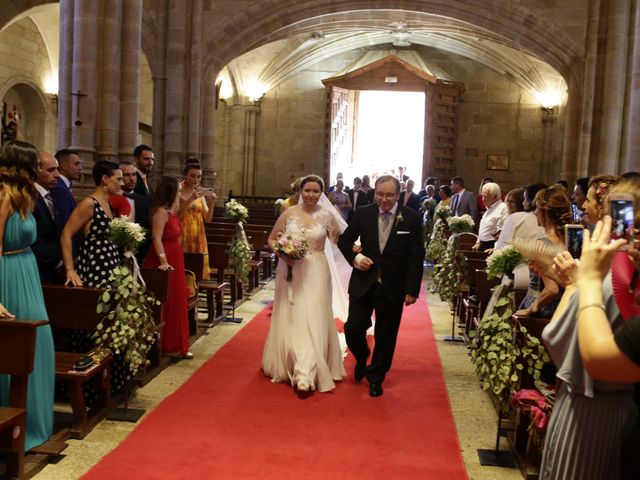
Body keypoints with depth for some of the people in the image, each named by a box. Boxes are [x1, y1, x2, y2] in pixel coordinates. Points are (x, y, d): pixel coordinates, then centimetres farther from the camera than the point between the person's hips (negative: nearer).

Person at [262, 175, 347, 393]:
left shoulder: (327, 215, -1)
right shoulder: (289, 213, 0)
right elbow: (271, 239, 7)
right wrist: (280, 251, -12)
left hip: (315, 273, -1)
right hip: (290, 271, 1)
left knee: (312, 320, -5)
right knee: (289, 319, 10)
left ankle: (306, 374, -3)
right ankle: (287, 366, 28)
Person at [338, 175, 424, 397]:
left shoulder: (412, 218, -7)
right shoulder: (363, 214, -2)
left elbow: (416, 257, -5)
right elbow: (344, 240, 9)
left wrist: (412, 290, -9)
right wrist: (355, 257, -10)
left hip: (392, 287, -1)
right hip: (363, 282, 1)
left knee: (385, 335, 9)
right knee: (353, 328, 1)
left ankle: (376, 376, 30)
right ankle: (361, 358, 34)